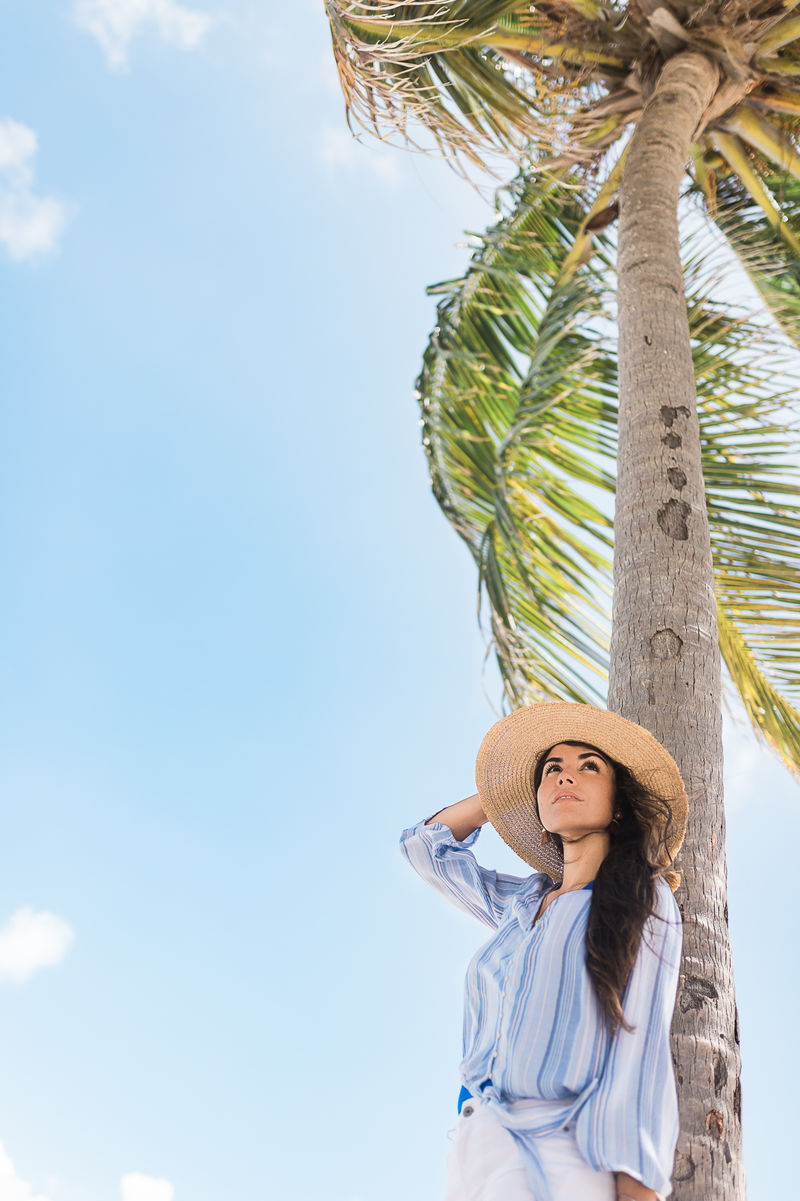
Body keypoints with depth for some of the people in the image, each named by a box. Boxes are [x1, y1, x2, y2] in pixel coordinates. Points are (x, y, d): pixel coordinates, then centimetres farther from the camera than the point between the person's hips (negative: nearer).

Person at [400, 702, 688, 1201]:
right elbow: (428, 843, 31)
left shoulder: (644, 898, 1)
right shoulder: (523, 902, 17)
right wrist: (502, 790, 27)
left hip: (566, 1159, -5)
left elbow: (640, 1046, -7)